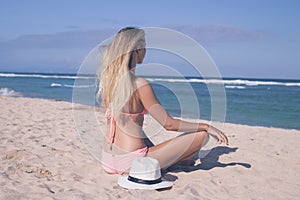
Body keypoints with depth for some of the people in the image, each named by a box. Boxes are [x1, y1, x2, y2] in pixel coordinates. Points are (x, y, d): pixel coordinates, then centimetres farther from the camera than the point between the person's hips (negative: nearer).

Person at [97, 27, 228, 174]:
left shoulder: (106, 78, 1)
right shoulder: (140, 85, -21)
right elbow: (169, 124, -17)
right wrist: (208, 127, -6)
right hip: (130, 162, -9)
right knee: (202, 135, -5)